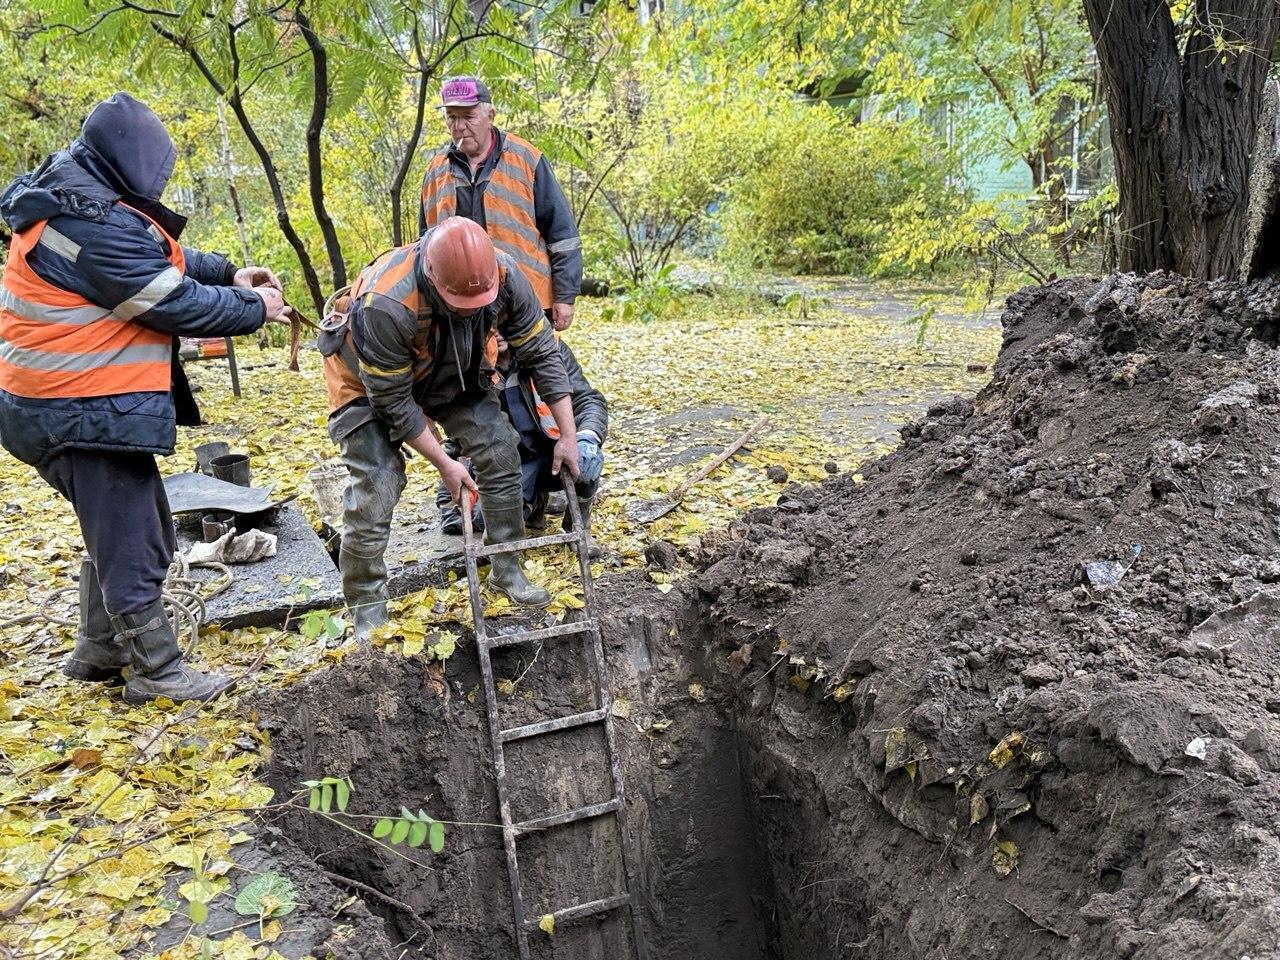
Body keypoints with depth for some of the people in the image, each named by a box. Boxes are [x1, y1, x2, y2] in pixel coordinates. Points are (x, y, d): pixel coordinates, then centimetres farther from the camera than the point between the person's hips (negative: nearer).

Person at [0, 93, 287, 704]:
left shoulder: (79, 202, 10)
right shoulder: (98, 226, -23)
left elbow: (161, 258, 21)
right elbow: (177, 304, -19)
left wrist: (228, 273, 11)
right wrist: (255, 307, -5)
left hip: (84, 404, 11)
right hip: (88, 415, -11)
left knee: (123, 532, 21)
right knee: (130, 546, -1)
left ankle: (98, 651, 33)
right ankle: (158, 674, 12)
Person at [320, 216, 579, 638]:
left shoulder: (503, 275, -29)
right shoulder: (385, 305, -42)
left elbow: (542, 353, -16)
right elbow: (392, 399, -28)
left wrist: (568, 435, -15)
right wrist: (444, 464, -22)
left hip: (451, 370, 5)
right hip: (370, 380, -4)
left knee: (501, 451, -7)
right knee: (375, 487, -14)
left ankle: (507, 572, 10)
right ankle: (367, 615, 3)